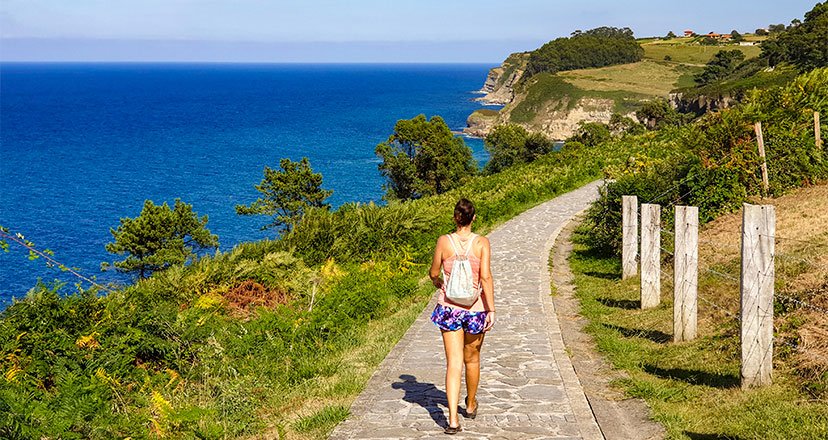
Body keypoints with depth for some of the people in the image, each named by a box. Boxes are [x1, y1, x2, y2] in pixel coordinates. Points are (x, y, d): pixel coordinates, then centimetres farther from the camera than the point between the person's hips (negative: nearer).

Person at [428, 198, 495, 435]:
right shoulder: (482, 243, -8)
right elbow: (486, 277, -15)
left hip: (449, 307, 0)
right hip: (475, 308, 0)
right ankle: (471, 405, 42)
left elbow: (434, 273, 5)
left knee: (454, 363, 0)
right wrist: (491, 310, -11)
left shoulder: (444, 241, -5)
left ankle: (453, 420, -11)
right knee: (472, 359, 21)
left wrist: (437, 281, 29)